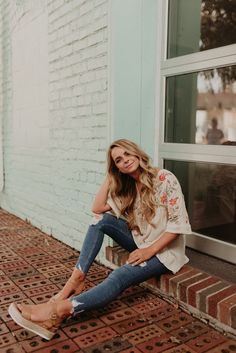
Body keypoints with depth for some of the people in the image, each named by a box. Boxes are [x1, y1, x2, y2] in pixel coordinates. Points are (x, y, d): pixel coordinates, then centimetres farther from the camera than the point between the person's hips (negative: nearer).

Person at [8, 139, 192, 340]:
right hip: (140, 241, 6)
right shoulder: (126, 186, 7)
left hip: (164, 249, -6)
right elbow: (97, 209, -3)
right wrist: (110, 177, -4)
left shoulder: (165, 179, -13)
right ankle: (76, 279, -22)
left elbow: (178, 223, -17)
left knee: (120, 276, -31)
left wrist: (150, 250, -23)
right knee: (101, 220, -15)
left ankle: (58, 311, -39)